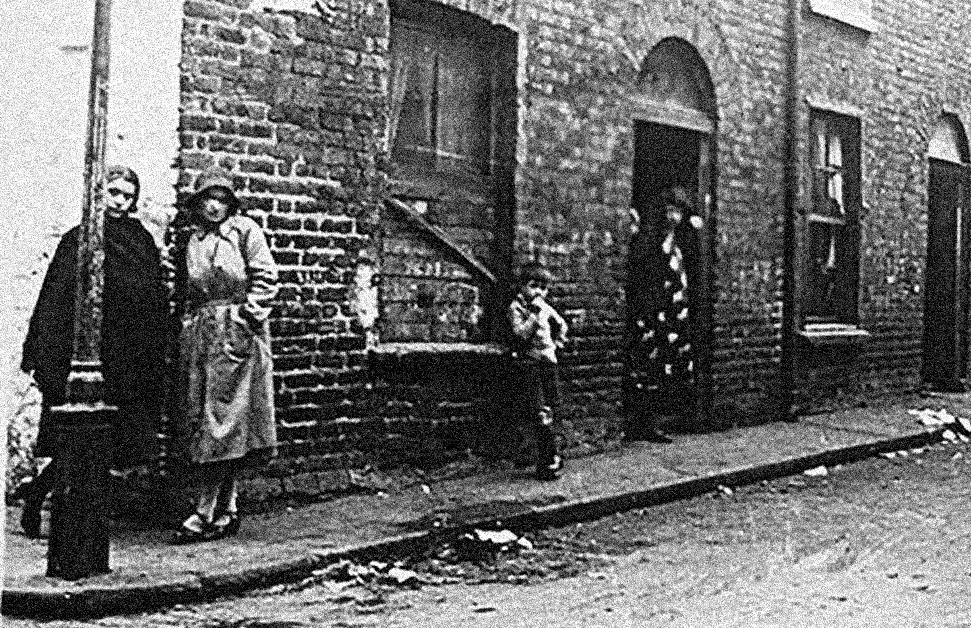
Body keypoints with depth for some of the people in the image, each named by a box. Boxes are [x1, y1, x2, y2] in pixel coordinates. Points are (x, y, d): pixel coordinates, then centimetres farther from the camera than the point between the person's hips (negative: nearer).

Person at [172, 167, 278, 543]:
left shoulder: (245, 230, 0)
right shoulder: (194, 240, 17)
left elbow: (266, 278, -5)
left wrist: (247, 316, -13)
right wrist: (189, 326, 11)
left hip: (236, 332, -6)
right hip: (198, 334, 7)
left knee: (222, 418, -9)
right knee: (196, 421, 4)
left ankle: (205, 512, -8)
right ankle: (226, 510, 12)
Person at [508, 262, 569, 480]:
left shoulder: (546, 308, 15)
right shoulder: (516, 307, -3)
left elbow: (562, 325, 31)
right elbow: (521, 333, -18)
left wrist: (557, 342, 18)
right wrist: (535, 315, -20)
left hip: (549, 362, 6)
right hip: (529, 362, -6)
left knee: (553, 410, 4)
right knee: (541, 413, -13)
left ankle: (551, 459, 12)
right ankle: (550, 459, -12)